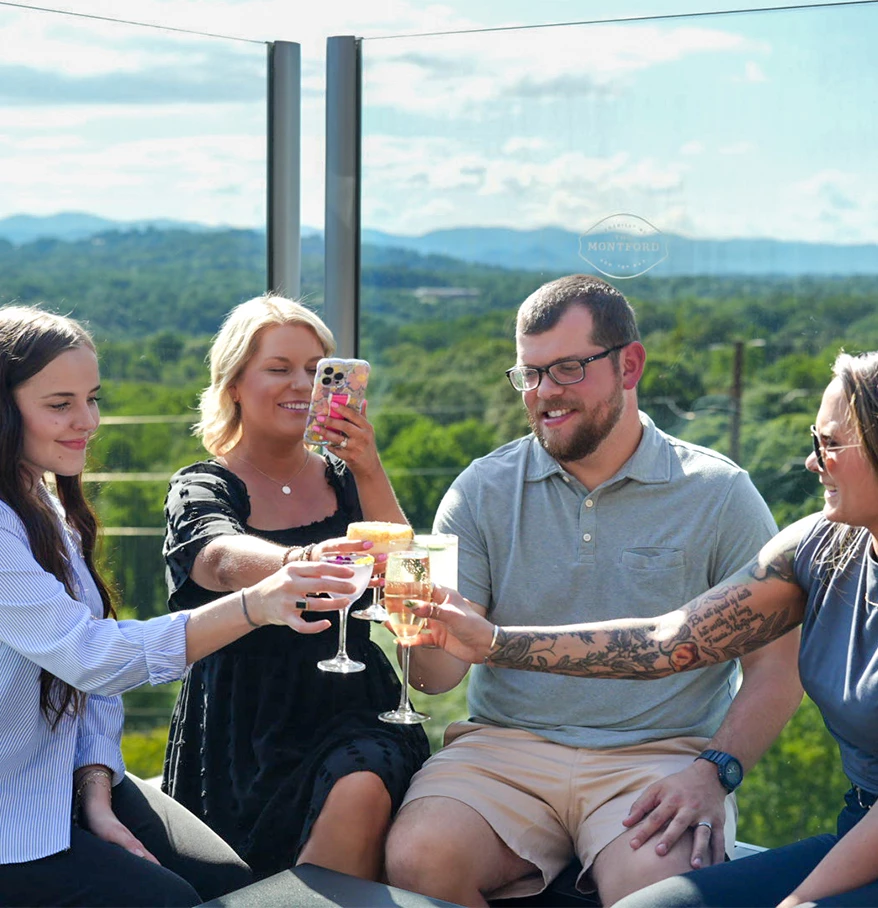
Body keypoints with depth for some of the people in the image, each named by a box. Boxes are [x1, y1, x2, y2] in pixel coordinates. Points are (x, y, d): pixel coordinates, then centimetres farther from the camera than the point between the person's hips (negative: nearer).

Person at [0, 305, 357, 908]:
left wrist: (96, 793, -5)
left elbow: (89, 674, 9)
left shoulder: (51, 511, 9)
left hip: (69, 781, 8)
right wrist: (255, 605, -38)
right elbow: (91, 657, -29)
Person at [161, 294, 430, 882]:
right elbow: (221, 559, -25)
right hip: (247, 733, -2)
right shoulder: (201, 489, 1)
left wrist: (370, 474, -14)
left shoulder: (346, 479, 12)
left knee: (360, 793, -29)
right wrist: (303, 561, -48)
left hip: (353, 710, 2)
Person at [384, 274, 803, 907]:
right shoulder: (483, 491, 6)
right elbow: (436, 675, 0)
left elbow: (777, 671, 1)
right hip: (505, 745, 3)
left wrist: (713, 771, -16)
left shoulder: (717, 494, 2)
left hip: (657, 755, -2)